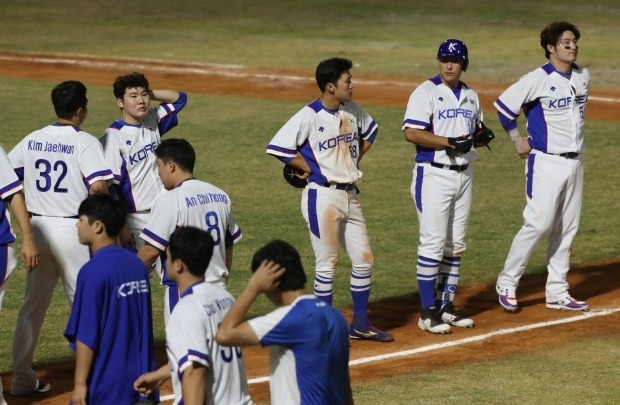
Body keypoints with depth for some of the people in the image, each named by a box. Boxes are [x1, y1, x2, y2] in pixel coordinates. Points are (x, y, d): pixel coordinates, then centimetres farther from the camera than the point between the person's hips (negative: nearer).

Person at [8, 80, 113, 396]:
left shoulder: (32, 140, 7)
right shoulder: (85, 142, -10)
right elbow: (98, 186, -22)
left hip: (38, 228, 5)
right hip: (72, 230, -5)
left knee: (33, 304, 13)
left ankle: (22, 378, 14)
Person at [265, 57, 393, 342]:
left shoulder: (352, 110, 4)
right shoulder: (309, 116, -15)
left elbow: (369, 131, 25)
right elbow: (277, 147, -18)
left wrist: (354, 160, 12)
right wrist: (311, 168, -11)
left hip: (350, 195, 7)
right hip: (322, 197, -7)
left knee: (364, 260, 9)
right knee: (327, 263, 0)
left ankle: (360, 324, 21)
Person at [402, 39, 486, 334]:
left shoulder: (470, 96, 12)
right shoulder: (426, 92, -9)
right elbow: (411, 132, -18)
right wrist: (449, 142, -25)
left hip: (464, 174, 7)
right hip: (434, 174, -7)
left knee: (456, 245, 11)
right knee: (433, 243, -6)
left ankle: (446, 306, 19)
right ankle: (428, 312, -2)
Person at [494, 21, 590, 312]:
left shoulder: (583, 76, 6)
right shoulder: (539, 79, -14)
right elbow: (503, 104, -9)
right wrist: (518, 140, -4)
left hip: (575, 162, 7)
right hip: (546, 162, -7)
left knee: (566, 228, 8)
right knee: (539, 223, -12)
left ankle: (557, 292, 15)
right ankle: (507, 283, 2)